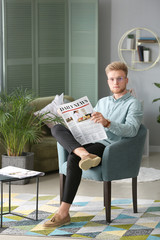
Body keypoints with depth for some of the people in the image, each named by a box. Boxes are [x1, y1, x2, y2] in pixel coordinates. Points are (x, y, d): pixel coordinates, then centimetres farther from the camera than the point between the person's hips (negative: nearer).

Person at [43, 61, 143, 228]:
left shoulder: (133, 104, 4)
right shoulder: (102, 102, 27)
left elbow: (131, 130, -13)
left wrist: (107, 123, -30)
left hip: (108, 146, -7)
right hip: (89, 142, 7)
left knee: (73, 158, -34)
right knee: (57, 128, -15)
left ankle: (64, 212, -35)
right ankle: (84, 154, -43)